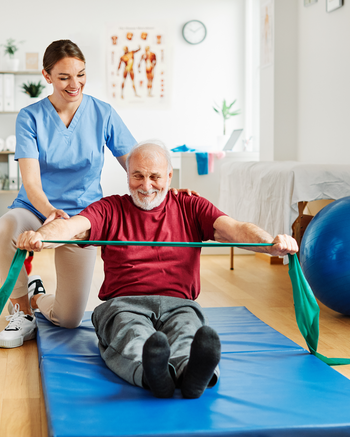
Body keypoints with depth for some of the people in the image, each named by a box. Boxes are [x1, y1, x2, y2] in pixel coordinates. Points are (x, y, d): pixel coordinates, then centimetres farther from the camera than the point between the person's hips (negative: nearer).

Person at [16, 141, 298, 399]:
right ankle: (154, 375, -66)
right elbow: (72, 226, -4)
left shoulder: (191, 208, 17)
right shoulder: (110, 210, 16)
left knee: (187, 331, -36)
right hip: (122, 303, 0)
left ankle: (192, 374, -67)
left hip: (178, 303, 1)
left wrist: (271, 243, -22)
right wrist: (40, 236, -29)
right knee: (131, 335, -36)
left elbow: (235, 229, 0)